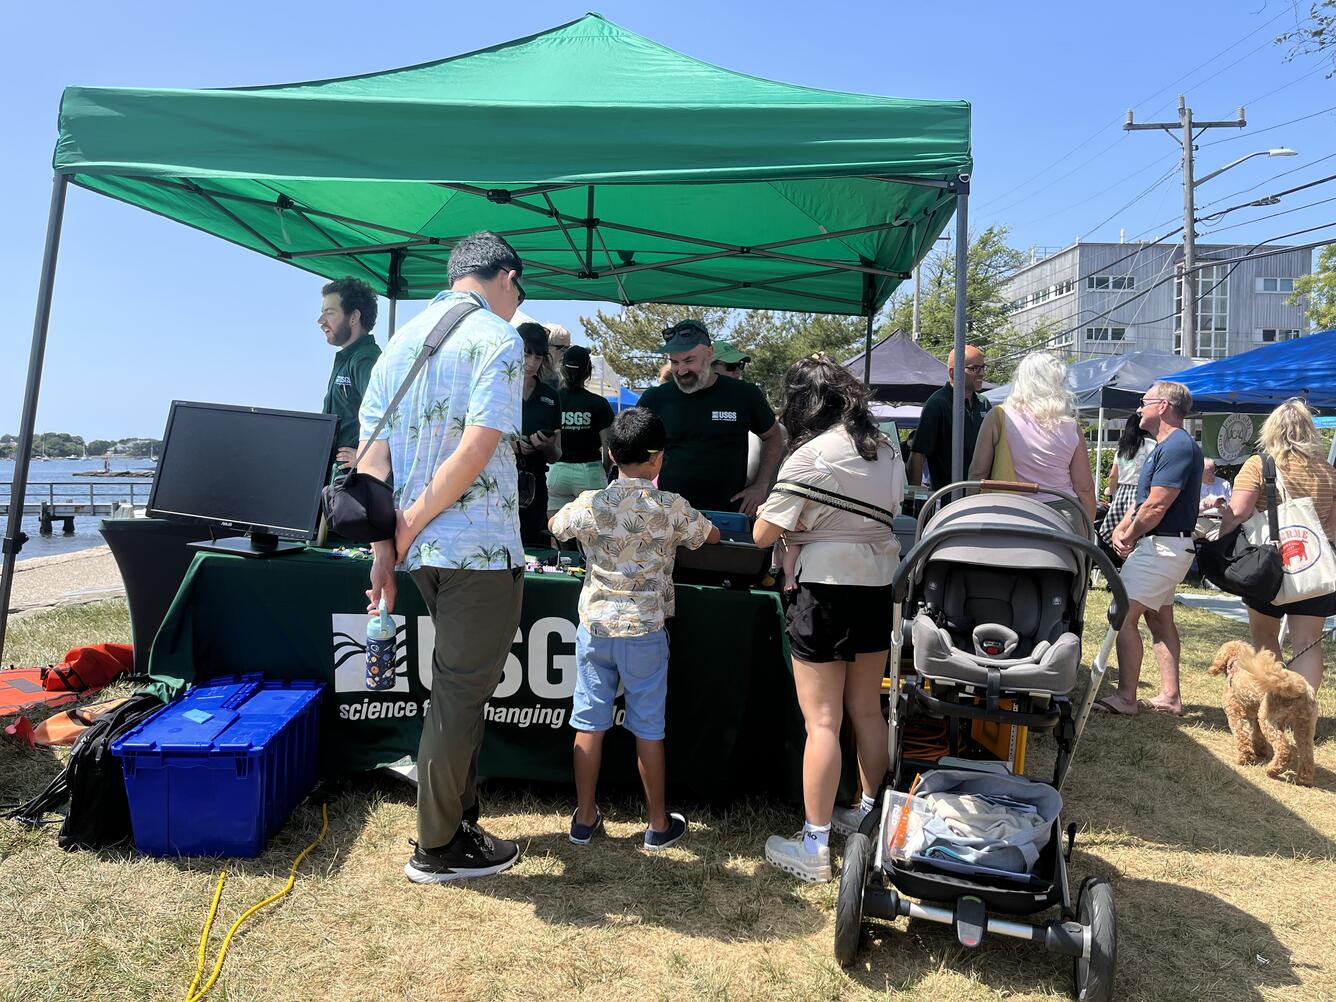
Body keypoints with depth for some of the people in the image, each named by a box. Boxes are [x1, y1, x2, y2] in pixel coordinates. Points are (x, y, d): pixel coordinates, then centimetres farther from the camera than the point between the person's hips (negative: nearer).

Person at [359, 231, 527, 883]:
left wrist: (385, 545, 3)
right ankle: (438, 850, 17)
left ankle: (457, 820, 32)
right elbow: (477, 449, -21)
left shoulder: (401, 341, 13)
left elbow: (371, 454, 5)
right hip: (481, 548, -7)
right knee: (460, 694, 4)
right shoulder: (498, 339, -9)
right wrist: (411, 526, -12)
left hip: (424, 551, 8)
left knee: (459, 688, 21)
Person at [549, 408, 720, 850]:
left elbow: (554, 526, 15)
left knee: (589, 723, 11)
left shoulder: (589, 504, -6)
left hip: (594, 626, 2)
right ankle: (658, 824, 22)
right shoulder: (671, 508, -10)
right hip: (645, 631, -1)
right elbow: (712, 536, 9)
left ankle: (585, 818, 23)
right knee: (648, 729, 9)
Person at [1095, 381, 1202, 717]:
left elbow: (1156, 506, -23)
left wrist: (1129, 537, -8)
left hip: (1160, 547, -11)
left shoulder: (1177, 446, -18)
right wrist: (1121, 528, 1)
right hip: (1166, 547, 11)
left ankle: (1125, 697, -8)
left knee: (1123, 616, -11)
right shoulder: (1166, 446, 17)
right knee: (1160, 619, 15)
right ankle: (1170, 696, 21)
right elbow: (1145, 500, 17)